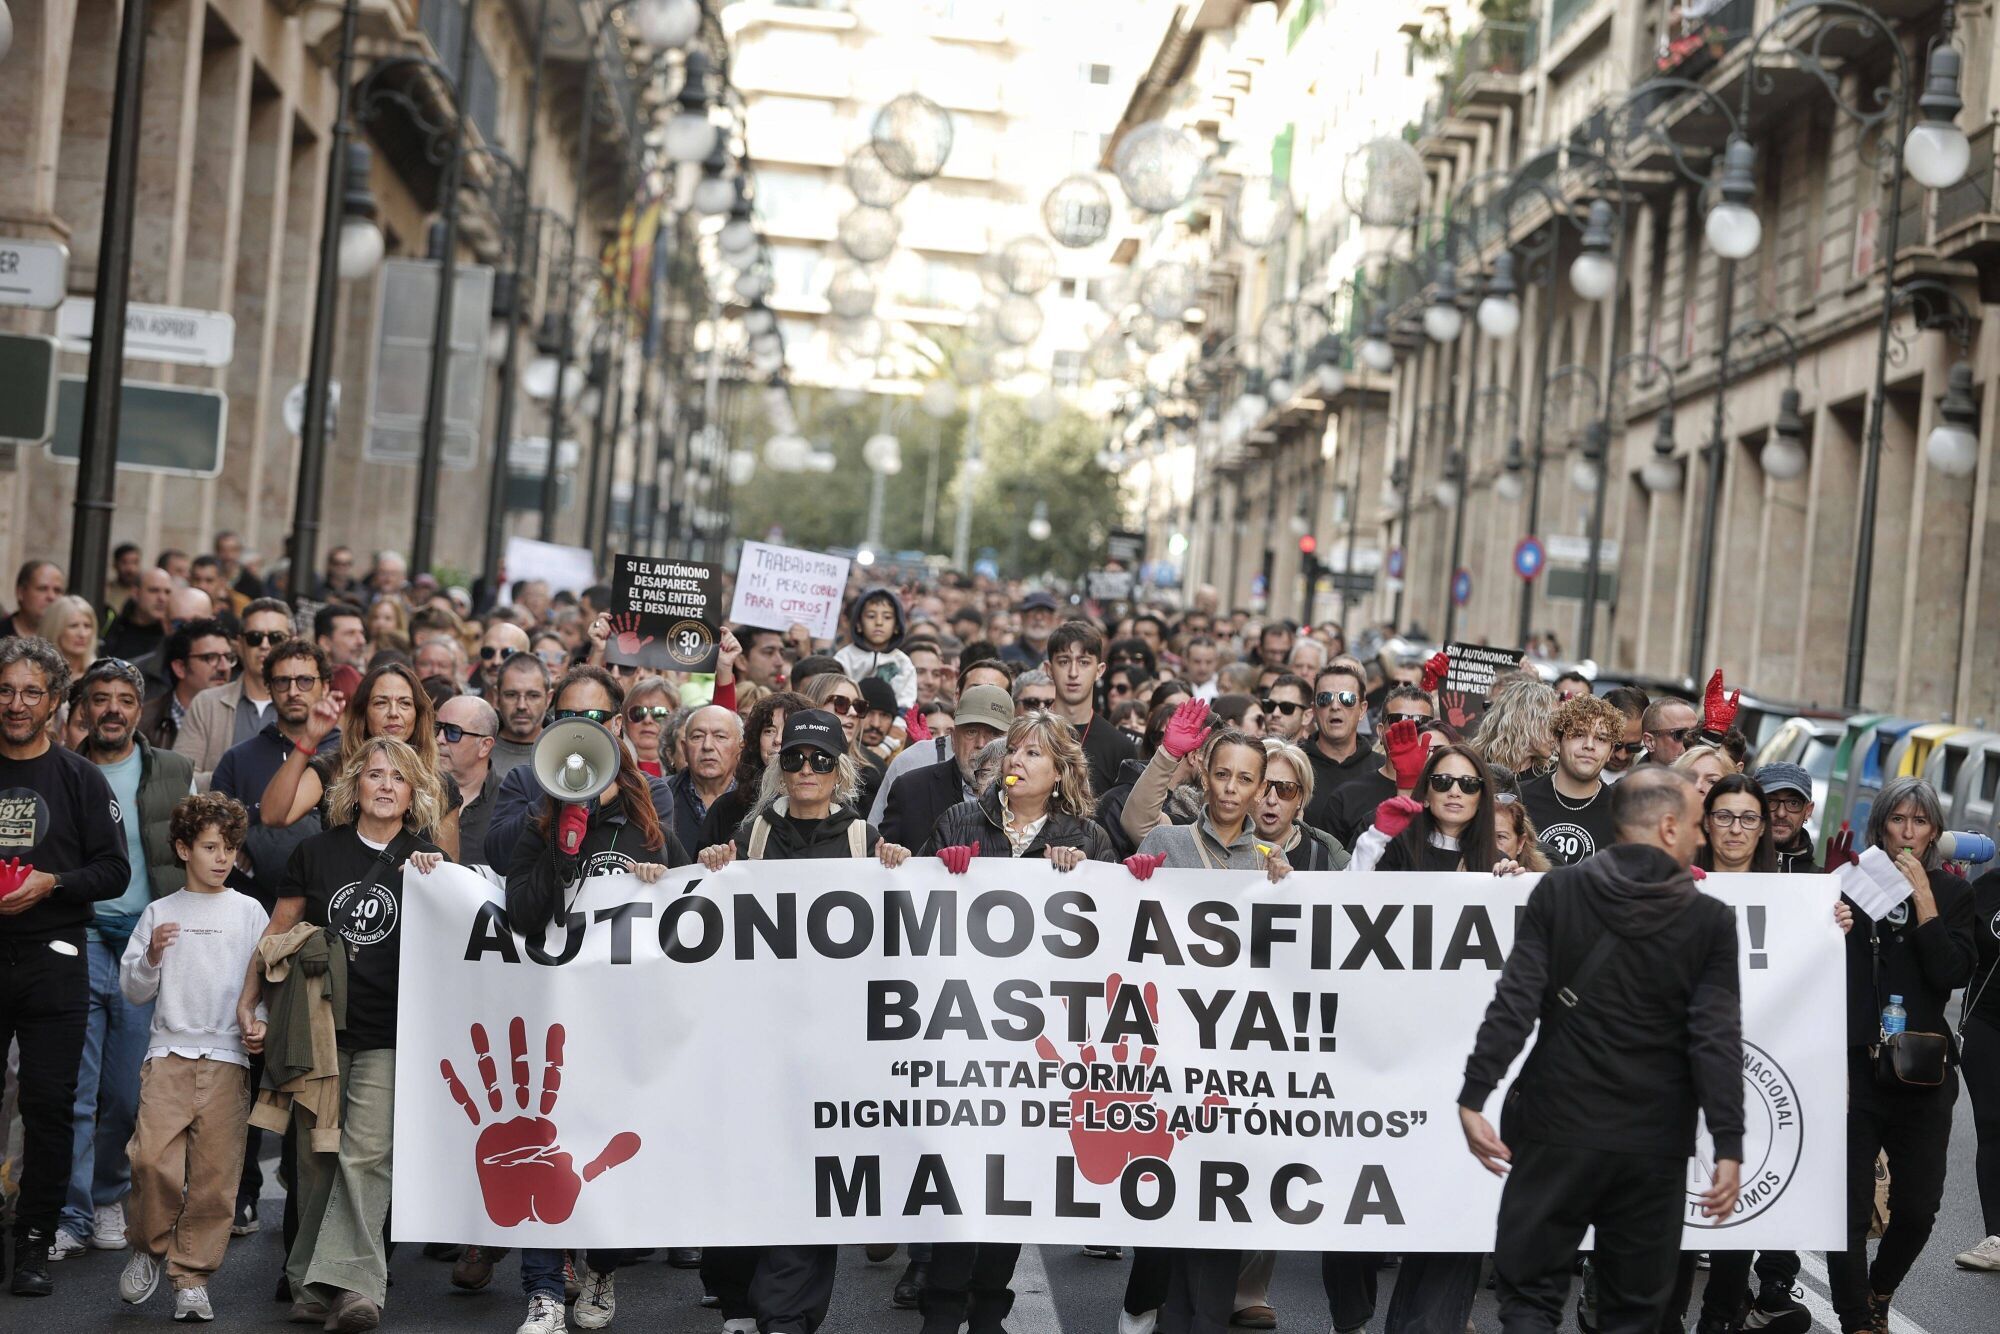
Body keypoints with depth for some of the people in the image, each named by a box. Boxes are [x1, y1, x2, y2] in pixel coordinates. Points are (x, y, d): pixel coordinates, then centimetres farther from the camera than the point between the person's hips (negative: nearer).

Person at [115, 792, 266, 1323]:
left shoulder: (249, 912, 10)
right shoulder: (159, 913, 11)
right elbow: (133, 991, 11)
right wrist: (152, 957, -7)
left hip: (228, 1057, 0)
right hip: (169, 1052, 0)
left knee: (215, 1172, -4)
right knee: (153, 1157, -15)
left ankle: (192, 1277, 7)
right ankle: (148, 1248, 11)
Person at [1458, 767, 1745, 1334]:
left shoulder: (1558, 891, -2)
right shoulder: (1711, 921, -3)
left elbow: (1513, 1004, -9)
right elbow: (1717, 1040, -8)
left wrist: (1473, 1097, -8)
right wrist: (1729, 1147, -5)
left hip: (1557, 1132, 0)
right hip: (1653, 1148, 0)